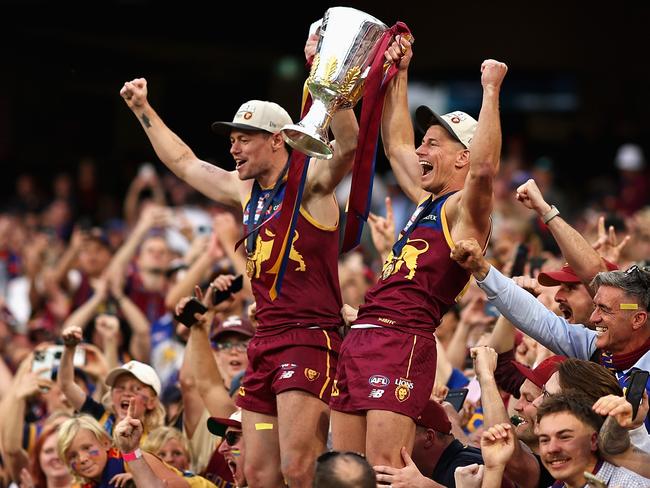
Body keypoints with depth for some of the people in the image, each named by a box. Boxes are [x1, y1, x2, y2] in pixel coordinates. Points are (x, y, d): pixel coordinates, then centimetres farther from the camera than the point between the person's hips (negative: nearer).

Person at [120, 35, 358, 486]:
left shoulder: (310, 182, -5)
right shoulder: (245, 190, 19)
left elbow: (349, 143, -24)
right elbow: (184, 162, 34)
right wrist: (143, 110, 36)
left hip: (309, 338, -8)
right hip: (265, 342, 8)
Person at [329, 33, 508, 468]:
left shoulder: (465, 209, -4)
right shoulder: (428, 201, 22)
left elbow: (484, 167, -26)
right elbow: (396, 147, 37)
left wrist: (491, 91, -22)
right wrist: (399, 76, 37)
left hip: (403, 341, -9)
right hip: (361, 337, 9)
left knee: (385, 471, -19)